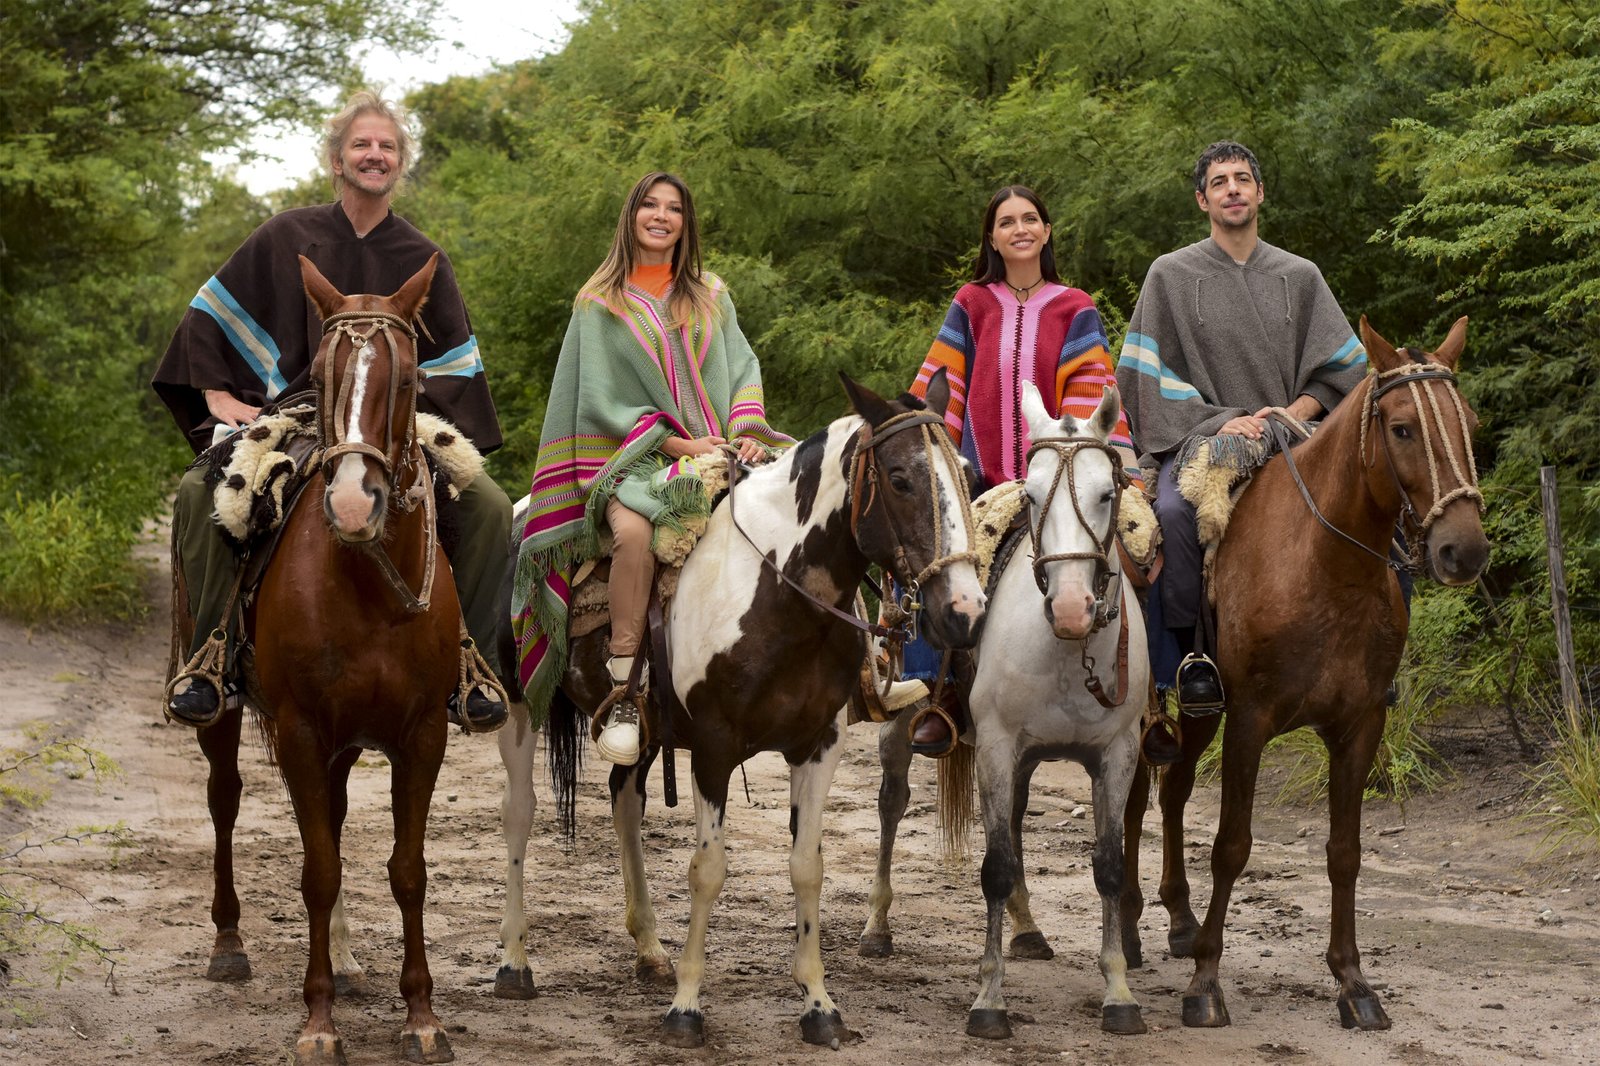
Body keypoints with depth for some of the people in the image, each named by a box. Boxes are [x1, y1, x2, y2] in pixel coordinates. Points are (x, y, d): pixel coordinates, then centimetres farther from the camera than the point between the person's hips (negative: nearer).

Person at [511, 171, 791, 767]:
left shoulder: (711, 297, 20)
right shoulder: (600, 303, 9)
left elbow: (743, 370, 12)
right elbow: (603, 397, 0)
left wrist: (745, 432, -9)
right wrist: (679, 443, -10)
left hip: (715, 450, 4)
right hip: (636, 455, -3)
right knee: (634, 530, -37)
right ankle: (623, 695, -33)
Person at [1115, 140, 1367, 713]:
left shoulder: (1300, 276, 14)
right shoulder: (1171, 275, 8)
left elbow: (1343, 369, 12)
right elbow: (1154, 374, 2)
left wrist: (1293, 413, -7)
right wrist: (1219, 421, -12)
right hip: (1199, 439, -2)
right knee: (1173, 509, -37)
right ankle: (1186, 649, -24)